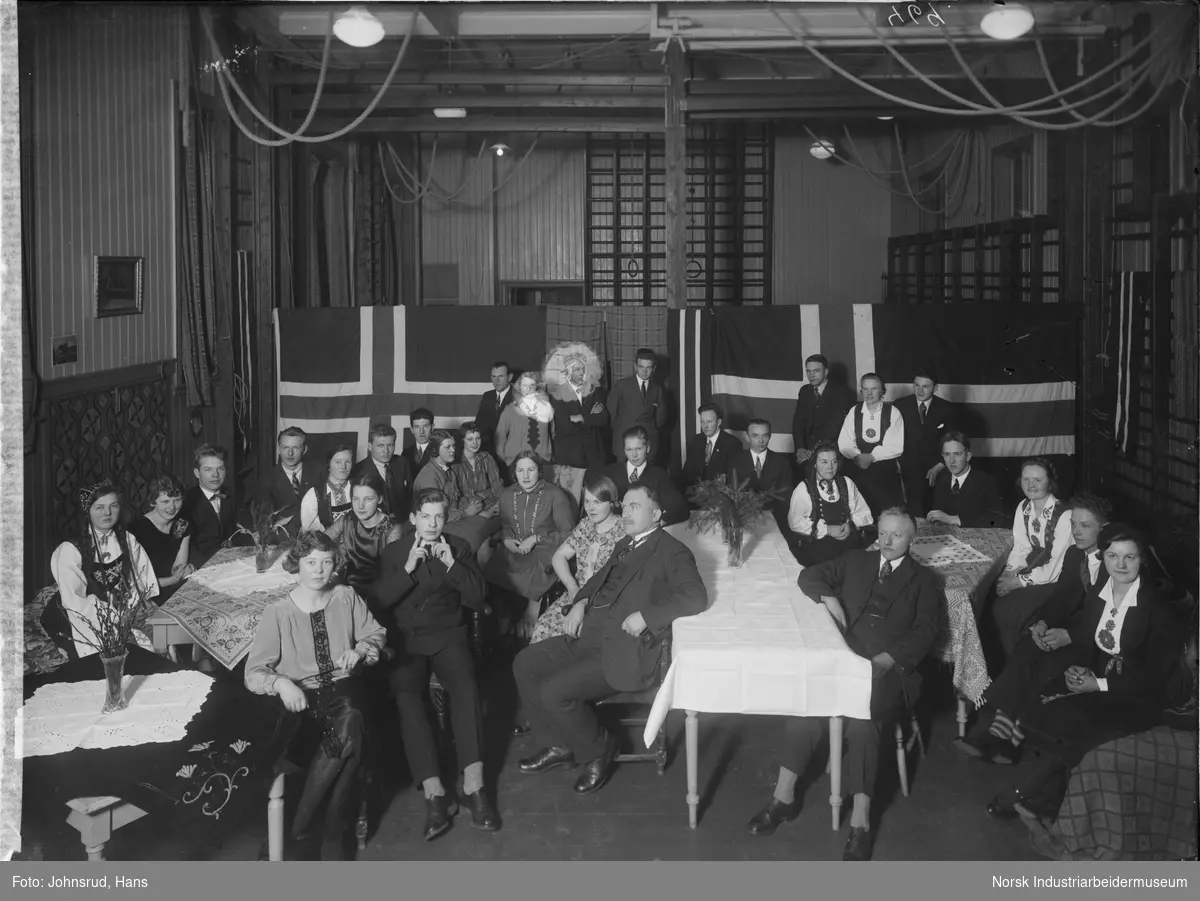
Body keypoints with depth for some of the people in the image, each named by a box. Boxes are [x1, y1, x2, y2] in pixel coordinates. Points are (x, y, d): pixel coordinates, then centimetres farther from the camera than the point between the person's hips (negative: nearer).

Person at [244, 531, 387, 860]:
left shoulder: (346, 597, 9)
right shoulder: (277, 612, -1)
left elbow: (376, 633, 20)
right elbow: (254, 672, -3)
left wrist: (360, 649, -3)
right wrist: (281, 683, -24)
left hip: (342, 689, 3)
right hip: (299, 698, -3)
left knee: (350, 725, -32)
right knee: (346, 745, -32)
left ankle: (302, 827, -18)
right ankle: (333, 830, -13)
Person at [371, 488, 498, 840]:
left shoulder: (458, 547, 13)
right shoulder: (394, 551, 11)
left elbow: (477, 596, 4)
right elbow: (380, 600, 0)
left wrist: (452, 564, -9)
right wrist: (408, 568, -12)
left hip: (447, 635, 0)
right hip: (406, 638, 0)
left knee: (465, 686, -32)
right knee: (407, 697, -30)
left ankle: (474, 786, -35)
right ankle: (435, 794, -35)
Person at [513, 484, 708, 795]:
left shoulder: (671, 552, -8)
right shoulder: (625, 545, 19)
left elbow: (696, 597, -22)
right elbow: (600, 578, 31)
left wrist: (645, 614, -24)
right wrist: (582, 602, 10)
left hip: (624, 652, -9)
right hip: (590, 637, 9)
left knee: (553, 691, -22)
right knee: (525, 664, 4)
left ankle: (598, 751, 3)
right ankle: (558, 745, 14)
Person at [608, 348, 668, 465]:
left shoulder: (658, 390, 11)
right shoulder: (622, 385, 3)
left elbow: (661, 418, 17)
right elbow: (611, 411, 5)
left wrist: (651, 431, 9)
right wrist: (618, 429, 6)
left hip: (649, 442, 2)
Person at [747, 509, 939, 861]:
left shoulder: (923, 581, 13)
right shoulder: (855, 561, 22)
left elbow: (924, 632, 2)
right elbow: (810, 576, 22)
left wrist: (885, 660, -14)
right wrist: (828, 597, -2)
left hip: (890, 671, -3)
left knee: (862, 722, -32)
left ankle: (860, 823, -29)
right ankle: (784, 798, -18)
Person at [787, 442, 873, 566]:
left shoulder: (847, 483, 16)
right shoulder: (804, 488, 4)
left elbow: (863, 513, 16)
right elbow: (795, 522, -4)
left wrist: (851, 524, -6)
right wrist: (827, 530, -11)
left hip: (849, 542, 3)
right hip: (816, 544, -3)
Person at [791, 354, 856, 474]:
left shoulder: (842, 392, -4)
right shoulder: (804, 391, 14)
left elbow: (836, 423, -13)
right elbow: (798, 421, 8)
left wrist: (814, 450, -21)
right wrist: (800, 448, -10)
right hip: (807, 453, 4)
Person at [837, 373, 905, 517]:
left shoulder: (892, 413, -2)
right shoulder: (853, 413, 7)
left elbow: (896, 447, -10)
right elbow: (844, 443, 1)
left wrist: (871, 457, -18)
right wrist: (857, 456, -17)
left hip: (887, 472, -2)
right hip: (860, 471, 2)